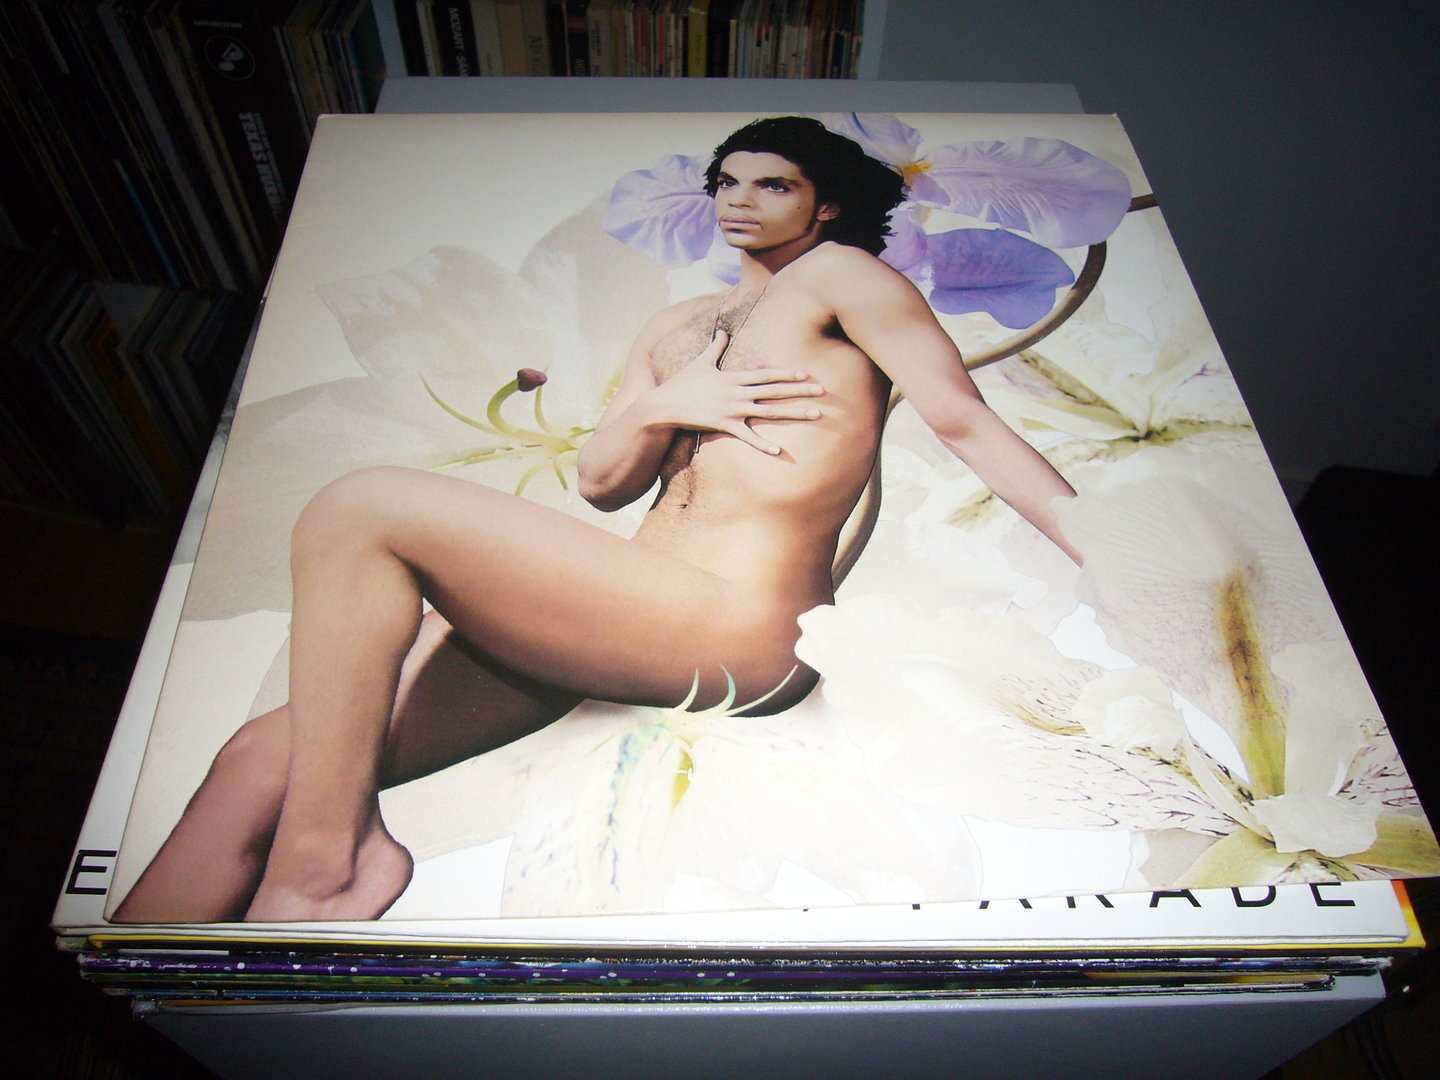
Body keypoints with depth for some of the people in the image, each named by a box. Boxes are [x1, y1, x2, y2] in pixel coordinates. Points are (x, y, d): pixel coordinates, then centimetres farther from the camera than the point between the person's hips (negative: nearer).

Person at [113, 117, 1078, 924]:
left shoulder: (838, 274, 10)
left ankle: (321, 862, -18)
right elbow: (602, 481, 20)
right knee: (267, 758, -7)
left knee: (361, 508, -21)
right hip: (622, 619, 7)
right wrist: (662, 406, 0)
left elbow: (967, 421, 0)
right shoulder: (675, 328, 29)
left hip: (735, 626, -7)